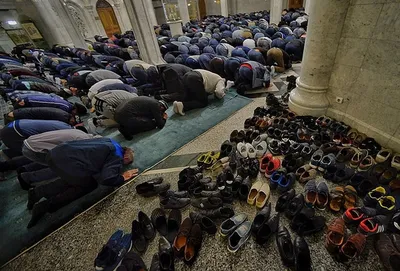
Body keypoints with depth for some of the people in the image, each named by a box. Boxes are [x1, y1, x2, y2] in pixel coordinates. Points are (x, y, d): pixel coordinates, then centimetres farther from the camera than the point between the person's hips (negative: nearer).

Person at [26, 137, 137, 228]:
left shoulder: (110, 142, 21)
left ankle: (38, 191, 21)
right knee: (90, 184, 12)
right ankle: (46, 205, 5)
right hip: (65, 160, -9)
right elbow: (106, 179, -16)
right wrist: (123, 177, 2)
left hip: (56, 153, 9)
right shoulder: (117, 157, -4)